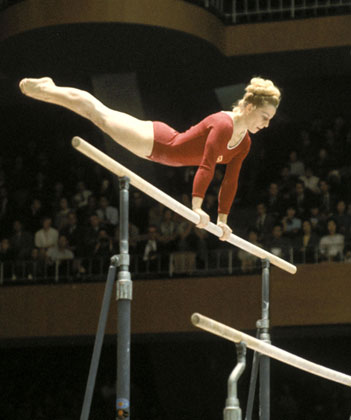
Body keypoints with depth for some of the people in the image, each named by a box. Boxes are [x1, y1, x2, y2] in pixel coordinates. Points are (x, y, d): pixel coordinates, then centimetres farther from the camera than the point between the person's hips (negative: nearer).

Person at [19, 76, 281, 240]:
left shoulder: (244, 144, -6)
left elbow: (230, 181, 0)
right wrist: (197, 207, -45)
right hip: (156, 142, -7)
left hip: (162, 152, 7)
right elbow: (206, 166, -40)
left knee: (102, 115, 23)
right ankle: (45, 89, 28)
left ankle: (46, 89, 41)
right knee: (100, 114, 9)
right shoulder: (223, 124, -33)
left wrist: (222, 219, -1)